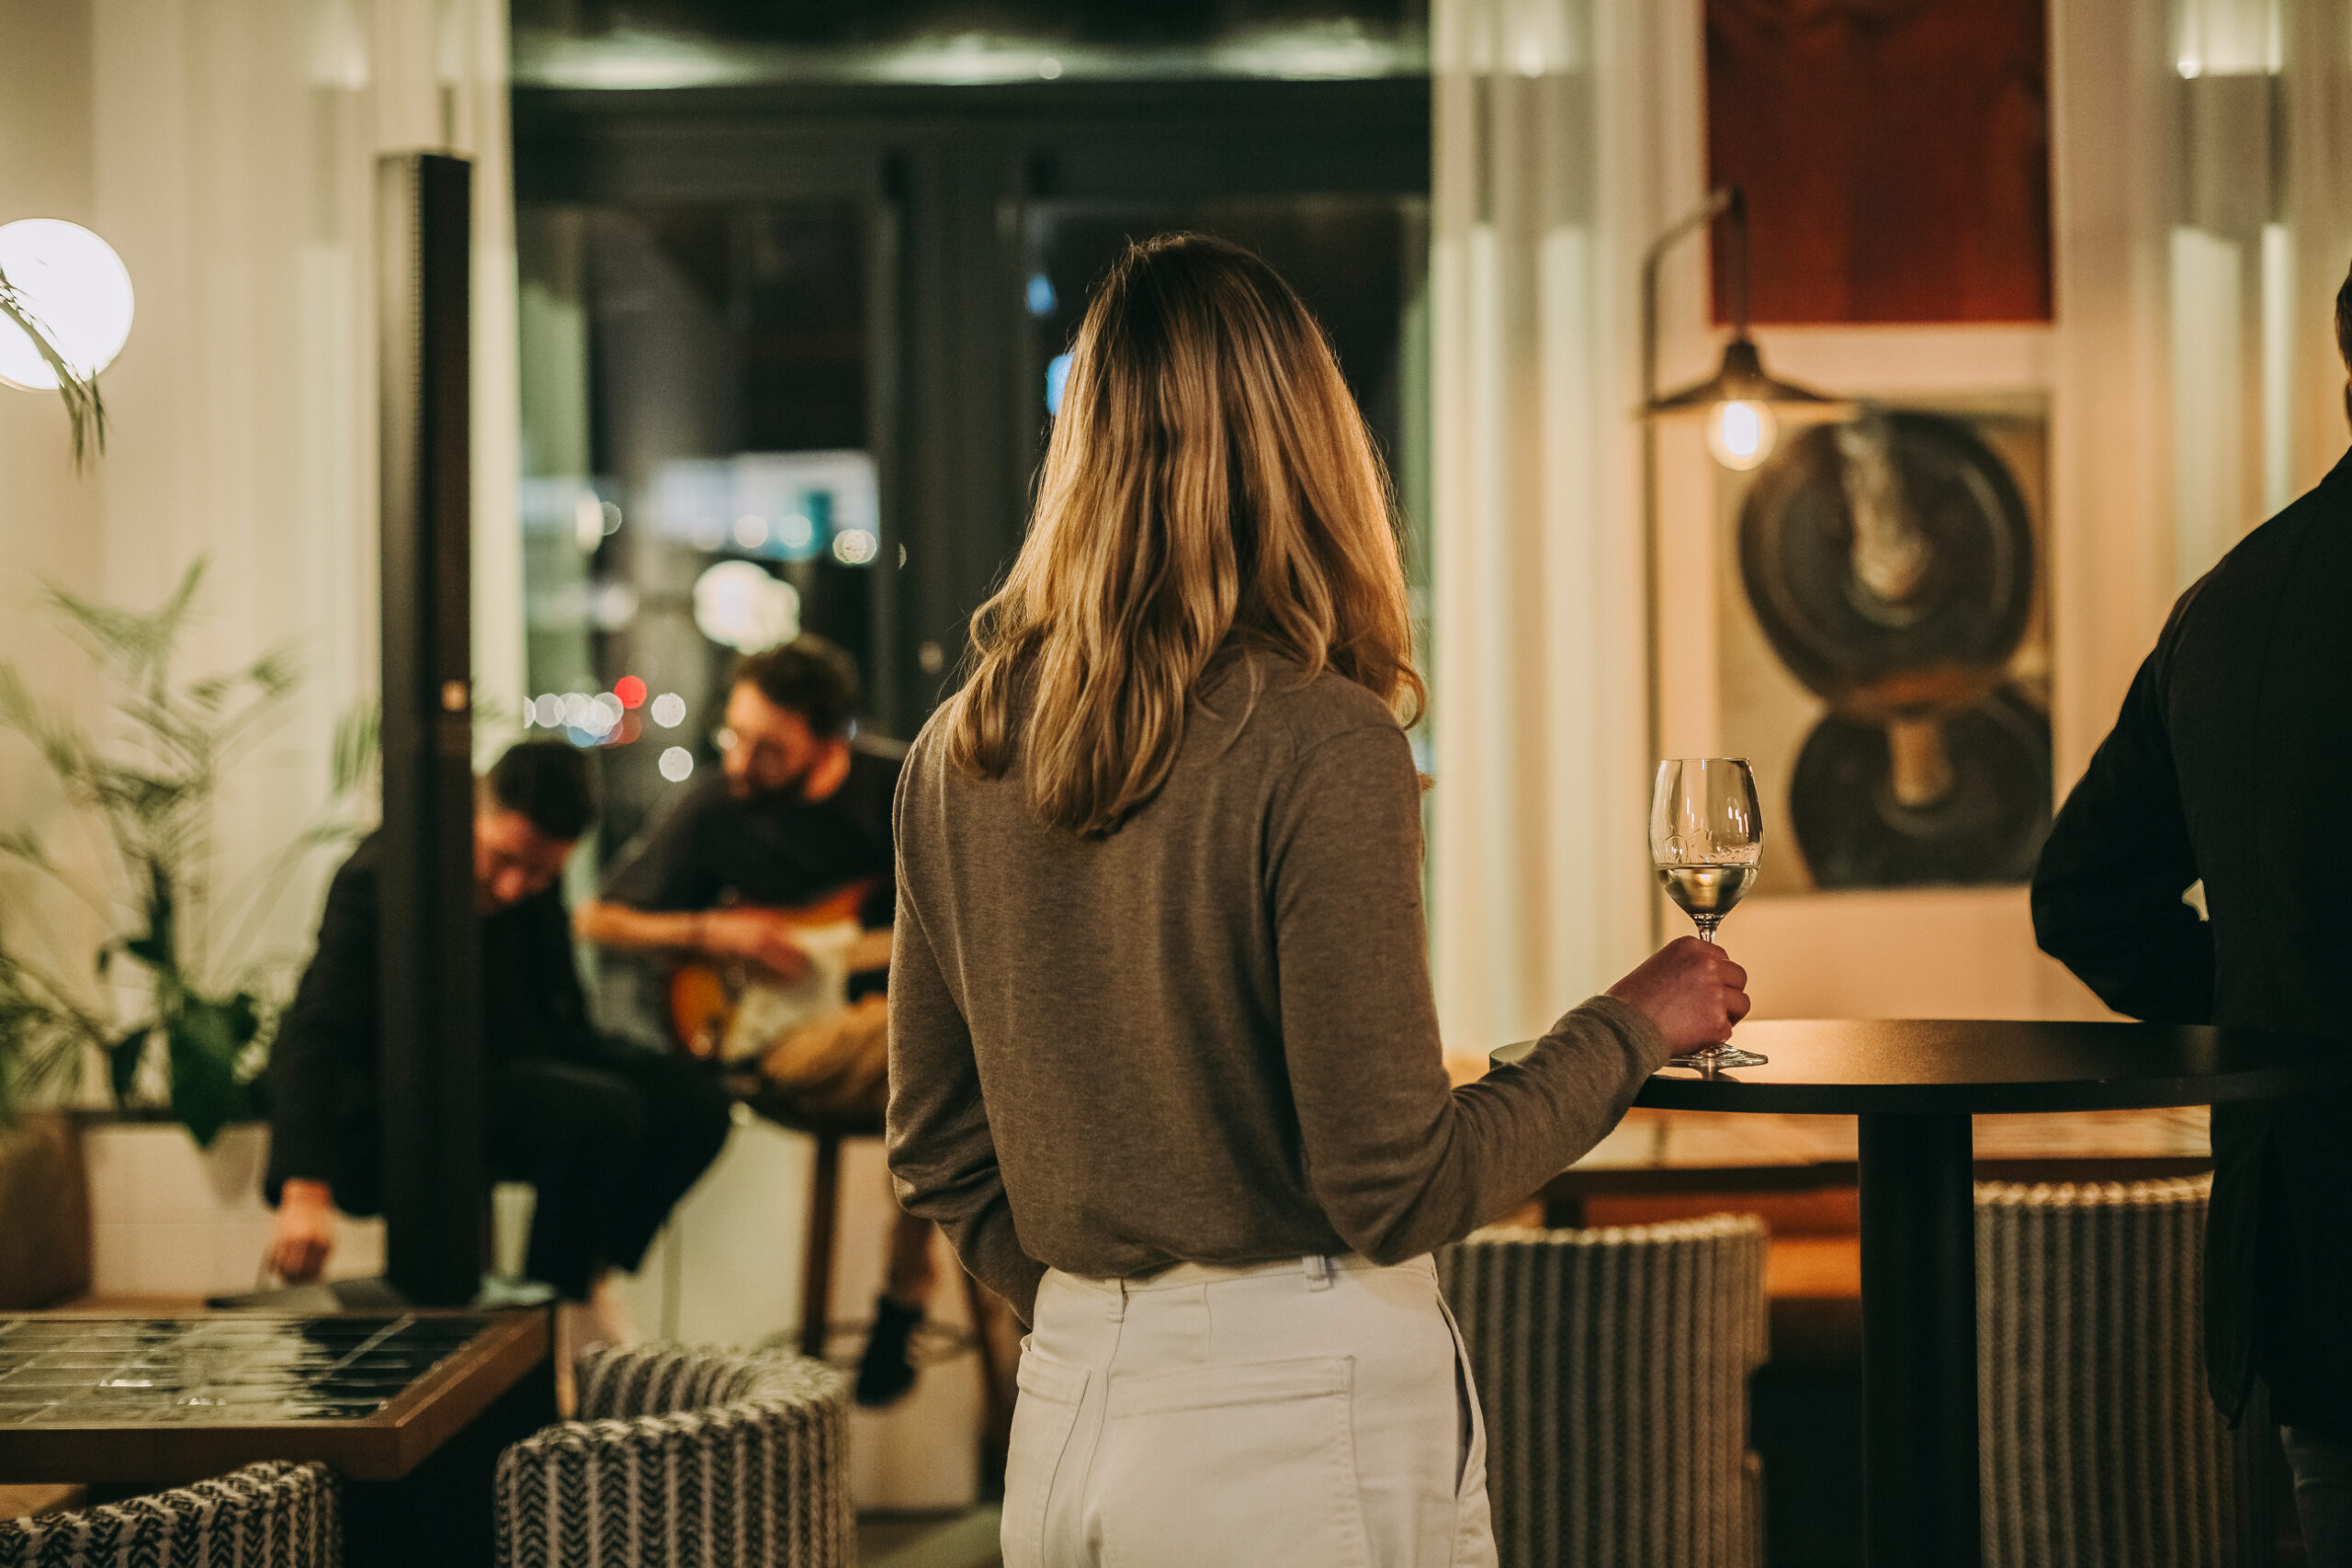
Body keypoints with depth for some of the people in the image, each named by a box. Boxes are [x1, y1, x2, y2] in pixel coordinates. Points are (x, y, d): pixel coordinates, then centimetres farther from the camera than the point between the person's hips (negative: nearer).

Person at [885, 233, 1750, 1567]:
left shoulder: (958, 754, 2)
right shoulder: (1318, 747, -17)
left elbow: (940, 1155, 10)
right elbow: (1393, 1187, -14)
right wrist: (1631, 1030, -2)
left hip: (1070, 1406, 6)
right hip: (1298, 1411, -6)